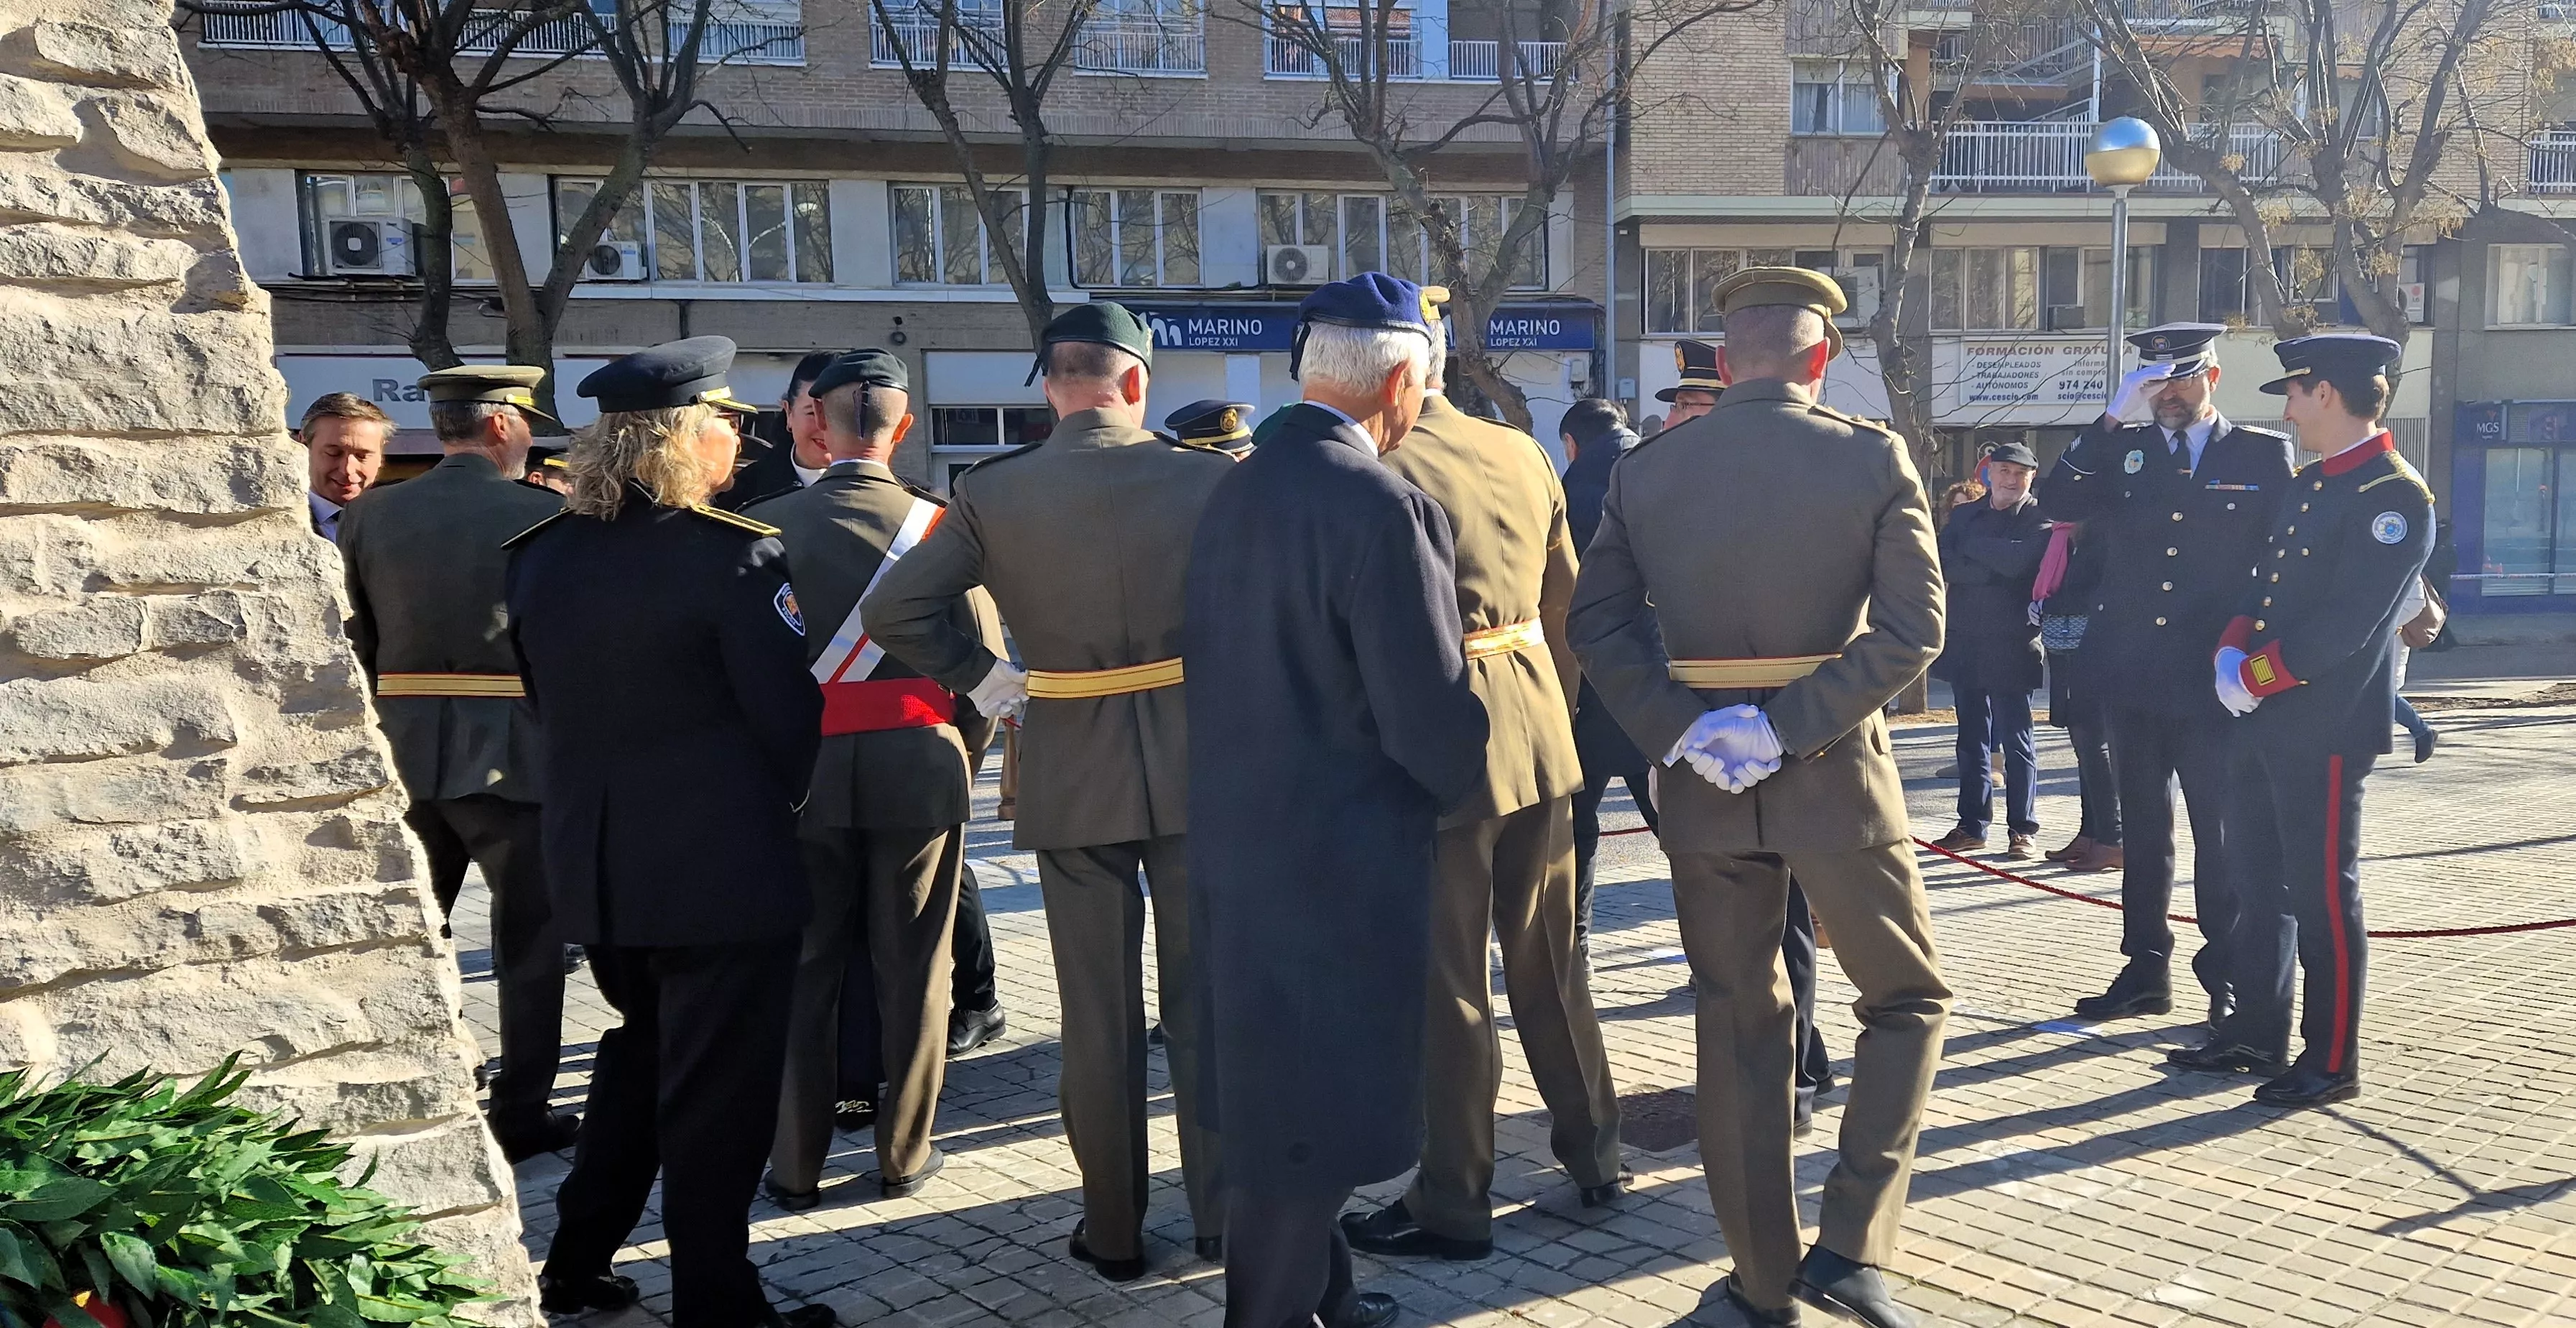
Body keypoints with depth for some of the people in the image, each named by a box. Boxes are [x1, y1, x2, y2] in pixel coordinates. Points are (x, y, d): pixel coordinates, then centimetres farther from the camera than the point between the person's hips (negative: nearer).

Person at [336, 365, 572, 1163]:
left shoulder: (369, 515, 2)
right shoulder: (545, 516, -9)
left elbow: (355, 641, 5)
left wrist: (388, 717, 16)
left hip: (404, 746, 4)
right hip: (513, 752, -4)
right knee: (530, 938, 7)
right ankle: (520, 1113, 12)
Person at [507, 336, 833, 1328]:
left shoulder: (543, 556, 3)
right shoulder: (734, 555, -18)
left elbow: (544, 699, 12)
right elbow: (787, 717, -14)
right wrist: (772, 807, 4)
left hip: (593, 857, 7)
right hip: (721, 863, -7)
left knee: (639, 1052, 25)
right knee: (716, 1089, 5)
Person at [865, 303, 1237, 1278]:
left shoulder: (990, 494, -6)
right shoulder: (1209, 480, -8)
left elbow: (893, 610, -8)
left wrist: (977, 677, 3)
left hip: (1072, 776, 0)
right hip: (1198, 766, 0)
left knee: (1100, 1014, 10)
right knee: (1203, 1002, 11)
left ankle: (1113, 1232, 20)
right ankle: (1221, 1214, 19)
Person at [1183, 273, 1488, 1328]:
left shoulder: (1234, 491, 5)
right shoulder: (1380, 505, -21)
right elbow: (1430, 712, -21)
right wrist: (1457, 782, -1)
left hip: (1239, 840, 9)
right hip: (1340, 857, -9)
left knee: (1276, 1091, 21)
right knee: (1318, 1115, 4)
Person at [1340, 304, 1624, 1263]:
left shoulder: (1381, 471, -15)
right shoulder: (1522, 453, 5)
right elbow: (1567, 607, 10)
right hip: (1541, 736, 7)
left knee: (1448, 982, 3)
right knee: (1549, 957, 19)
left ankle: (1453, 1204, 14)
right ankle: (1594, 1155, 31)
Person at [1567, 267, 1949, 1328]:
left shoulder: (1646, 469, 1)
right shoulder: (1872, 458, -6)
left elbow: (1595, 621, -4)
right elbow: (1911, 628, -14)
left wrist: (1681, 731, -10)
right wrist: (1792, 730, -16)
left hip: (1700, 783, 3)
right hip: (1835, 774, -2)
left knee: (1737, 1026, 13)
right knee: (1907, 1001, 15)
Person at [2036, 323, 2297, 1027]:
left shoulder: (2264, 454, 2)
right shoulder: (2122, 448, 9)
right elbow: (2055, 505, -6)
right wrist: (2113, 418, -11)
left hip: (2215, 685, -3)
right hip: (2134, 677, 3)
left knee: (2222, 834, 1)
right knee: (2142, 830, 11)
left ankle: (2227, 976, 12)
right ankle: (2146, 970, 20)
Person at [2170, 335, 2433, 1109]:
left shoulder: (2394, 499, -14)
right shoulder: (2309, 483, 14)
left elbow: (2349, 624, -21)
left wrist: (2257, 675, -15)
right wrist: (2232, 652, -2)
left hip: (2326, 726, -9)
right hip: (2267, 720, 9)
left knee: (2322, 897, -2)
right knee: (2258, 881, 15)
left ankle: (2331, 1062, 9)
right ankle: (2257, 1037, 26)